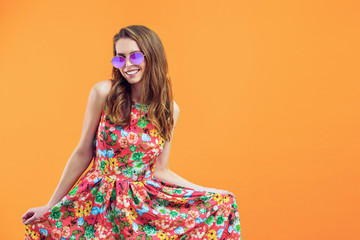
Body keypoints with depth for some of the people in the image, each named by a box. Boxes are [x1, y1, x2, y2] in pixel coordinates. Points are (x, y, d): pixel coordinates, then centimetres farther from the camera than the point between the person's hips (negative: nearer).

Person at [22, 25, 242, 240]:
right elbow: (83, 153, -1)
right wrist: (51, 205, 2)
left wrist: (205, 191, 1)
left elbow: (160, 171, 6)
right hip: (98, 201, -2)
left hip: (144, 203, 3)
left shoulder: (171, 110, 0)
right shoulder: (104, 92, -7)